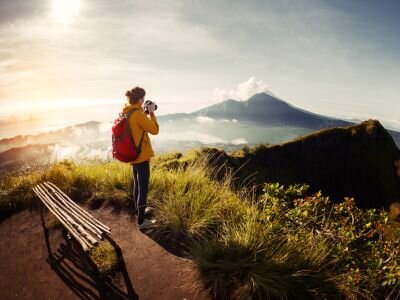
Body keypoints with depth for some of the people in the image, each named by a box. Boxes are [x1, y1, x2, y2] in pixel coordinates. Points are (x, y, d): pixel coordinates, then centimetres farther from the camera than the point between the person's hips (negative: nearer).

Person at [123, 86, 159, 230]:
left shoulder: (126, 113, 5)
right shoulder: (138, 114, -21)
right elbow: (154, 130, -14)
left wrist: (145, 113, 11)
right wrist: (151, 112, -7)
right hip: (141, 155, -9)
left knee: (137, 186, 22)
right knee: (143, 188, 0)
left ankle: (138, 212, 38)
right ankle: (141, 221, 9)